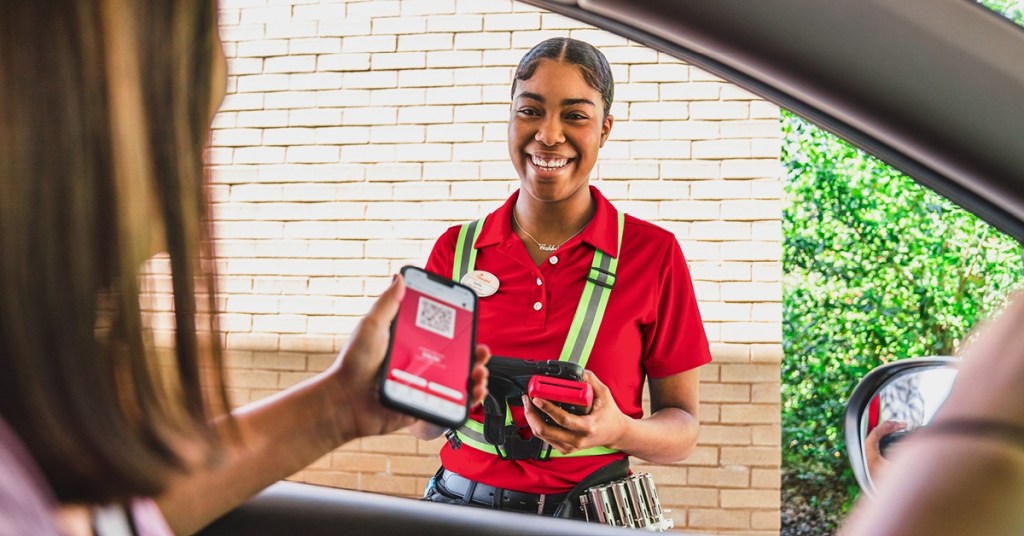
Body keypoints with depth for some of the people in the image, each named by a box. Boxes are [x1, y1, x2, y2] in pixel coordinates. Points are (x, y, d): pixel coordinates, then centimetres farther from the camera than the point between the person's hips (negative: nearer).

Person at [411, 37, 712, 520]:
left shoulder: (653, 253, -3)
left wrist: (619, 430, -20)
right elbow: (423, 426, 6)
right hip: (464, 499, 2)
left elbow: (682, 429, 0)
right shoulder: (455, 249, 2)